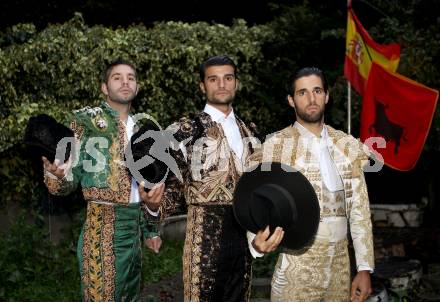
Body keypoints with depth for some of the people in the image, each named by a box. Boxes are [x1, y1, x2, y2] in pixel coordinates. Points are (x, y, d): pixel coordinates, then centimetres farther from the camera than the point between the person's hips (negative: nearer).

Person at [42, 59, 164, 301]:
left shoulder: (137, 129, 15)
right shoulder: (87, 120, -5)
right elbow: (69, 180, -8)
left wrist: (149, 229, 20)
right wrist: (55, 173, -31)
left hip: (133, 226, 7)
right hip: (103, 227, -7)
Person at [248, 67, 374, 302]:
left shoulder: (349, 146, 6)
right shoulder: (275, 147, -5)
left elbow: (359, 209, 6)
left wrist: (364, 267, 3)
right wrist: (258, 240, -26)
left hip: (340, 267, 3)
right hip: (296, 269, -3)